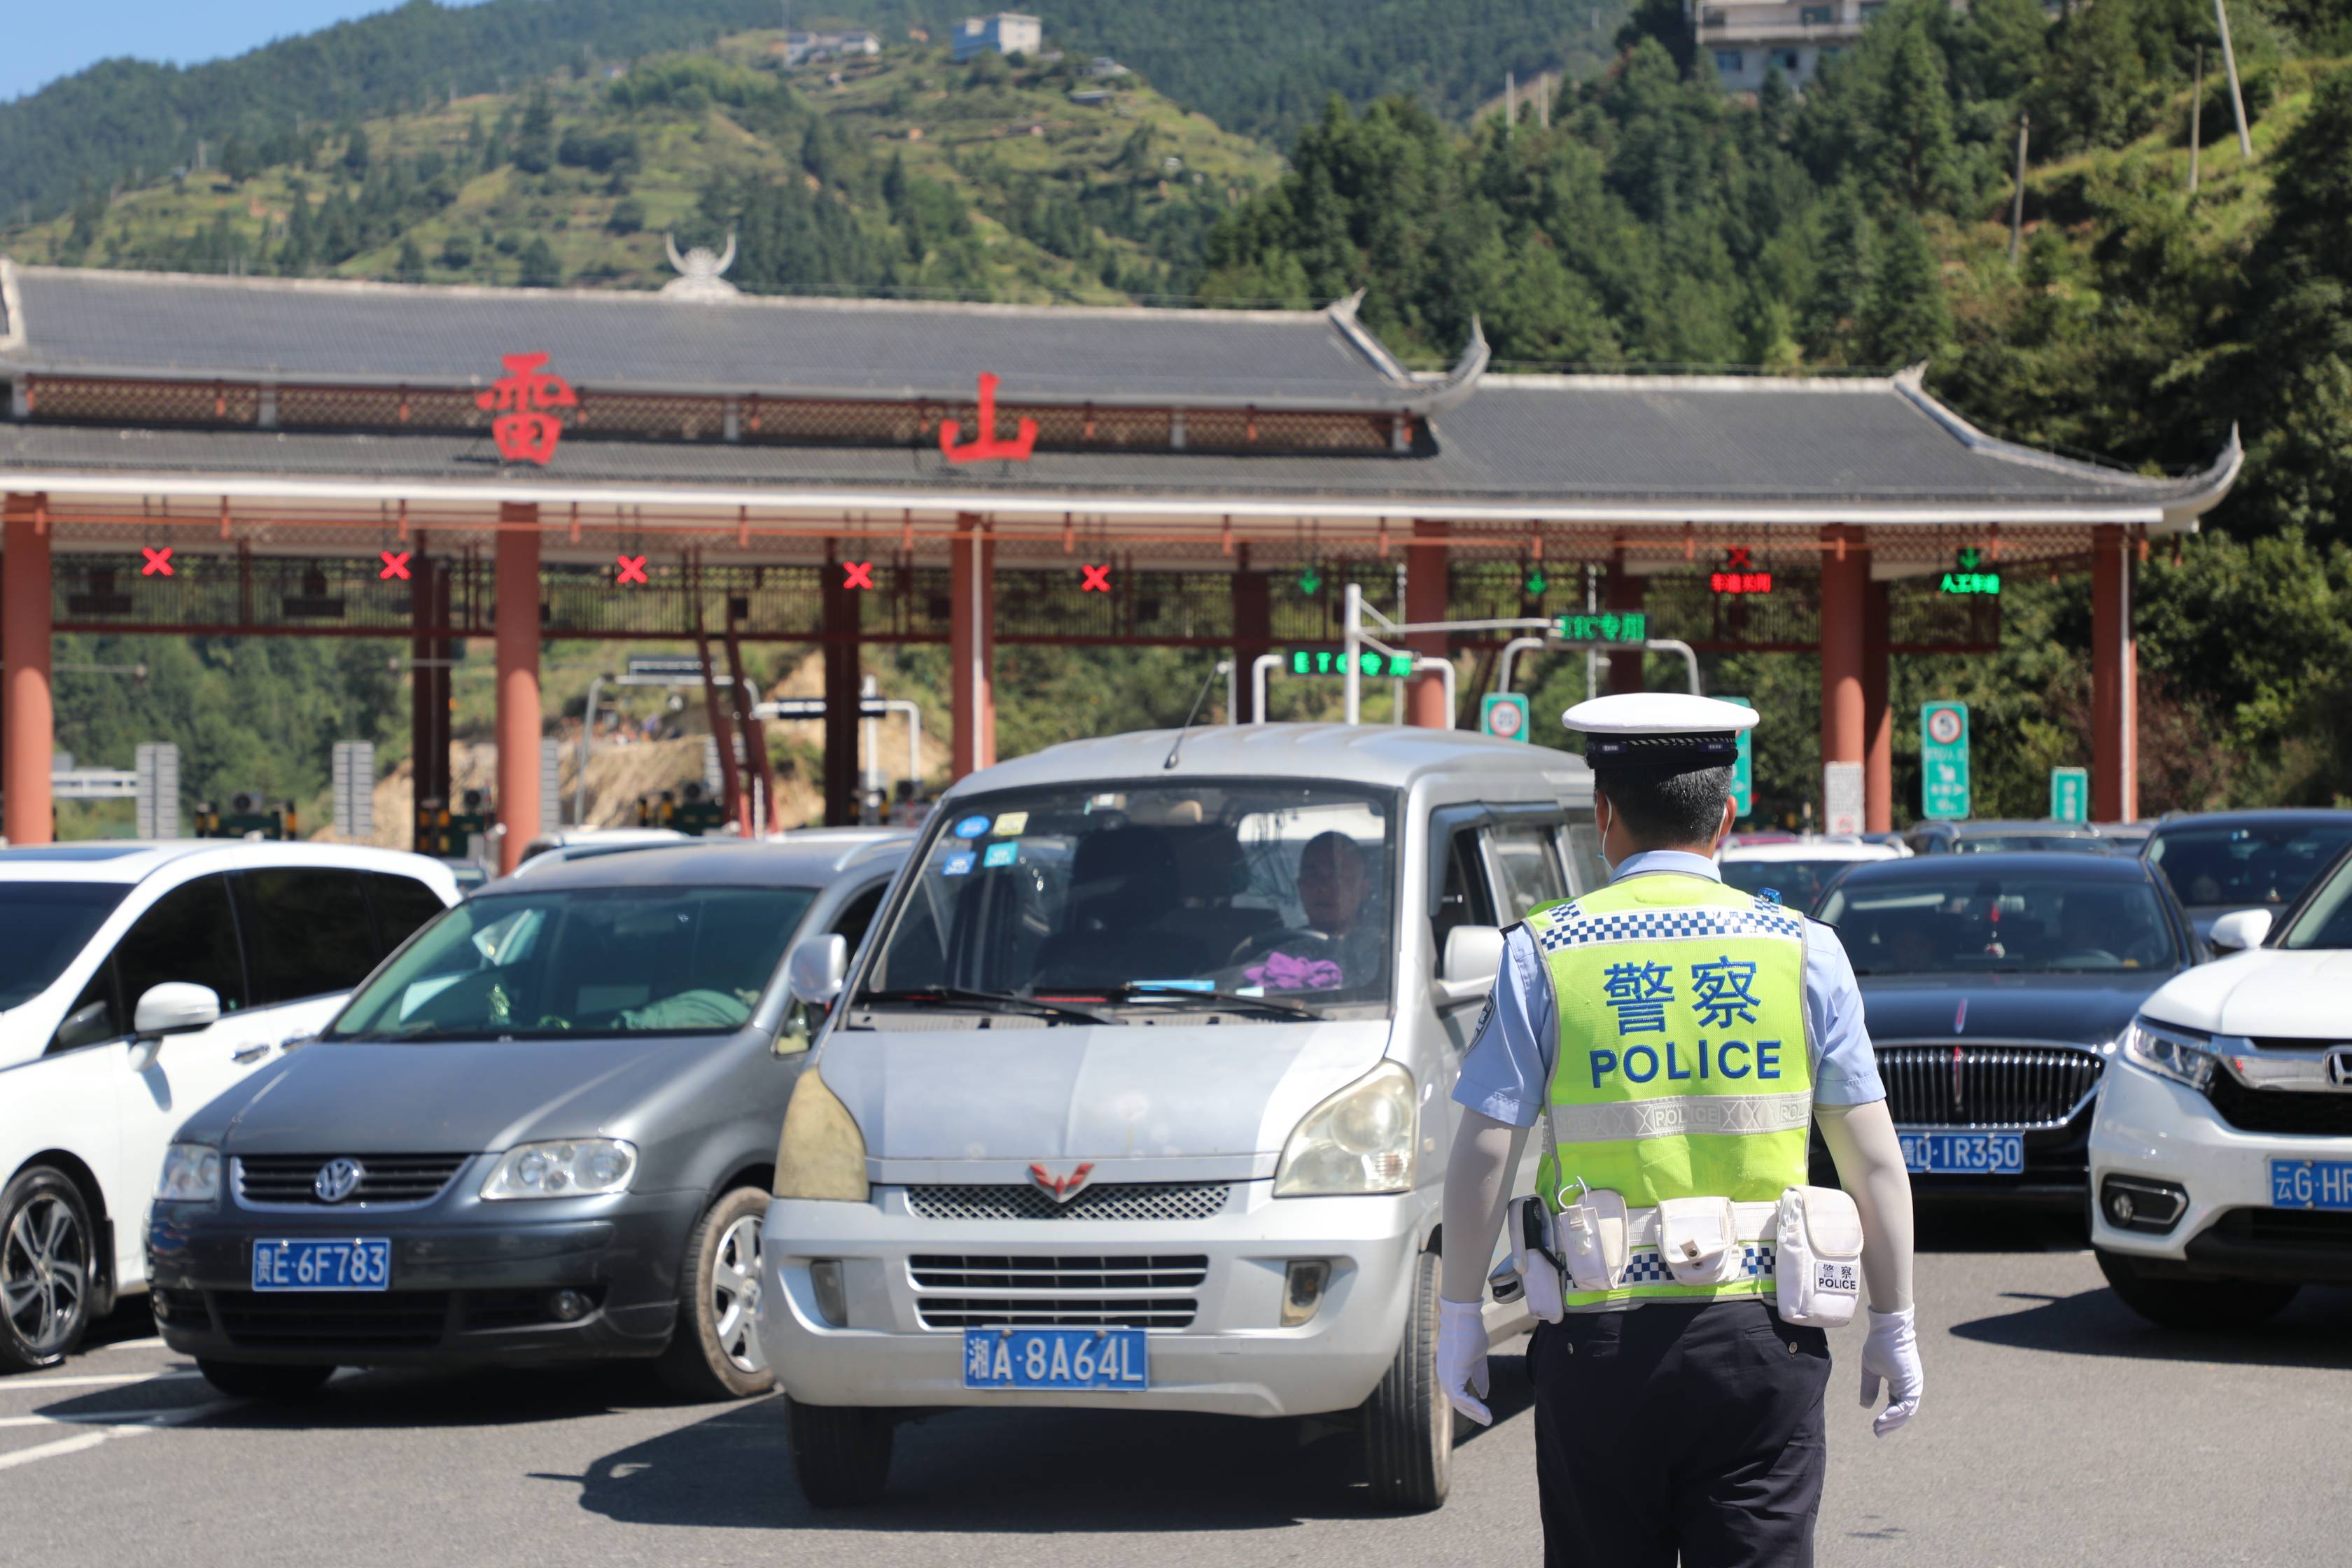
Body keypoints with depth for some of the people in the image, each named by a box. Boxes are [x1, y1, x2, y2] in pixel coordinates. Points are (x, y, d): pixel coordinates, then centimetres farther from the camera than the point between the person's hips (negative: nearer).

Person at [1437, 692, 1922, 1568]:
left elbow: (1483, 1154, -3)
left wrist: (1459, 1316, 7)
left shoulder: (1544, 955, -1)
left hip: (1602, 1342, 0)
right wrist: (1894, 1326, 10)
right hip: (1761, 1336, 0)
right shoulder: (1801, 951, 2)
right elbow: (1873, 1160, 2)